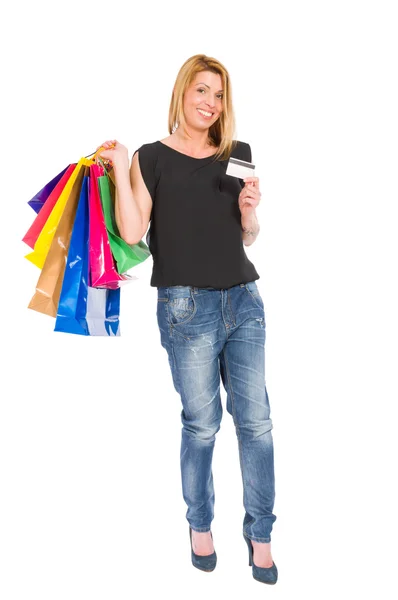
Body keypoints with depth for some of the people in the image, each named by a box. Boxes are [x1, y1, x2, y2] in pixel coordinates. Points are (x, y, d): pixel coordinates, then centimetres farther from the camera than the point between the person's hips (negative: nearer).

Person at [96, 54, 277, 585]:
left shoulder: (238, 154, 13)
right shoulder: (153, 157, 3)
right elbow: (132, 232, -7)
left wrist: (250, 211, -3)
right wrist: (120, 169, -10)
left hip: (245, 301, 4)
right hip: (188, 307, -3)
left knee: (256, 421, 5)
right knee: (202, 424, 5)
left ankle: (260, 534, 24)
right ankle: (200, 526, 30)